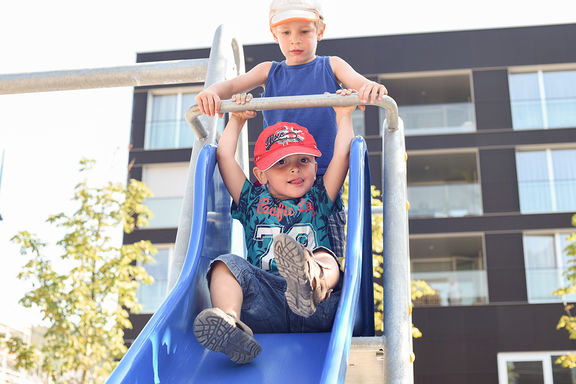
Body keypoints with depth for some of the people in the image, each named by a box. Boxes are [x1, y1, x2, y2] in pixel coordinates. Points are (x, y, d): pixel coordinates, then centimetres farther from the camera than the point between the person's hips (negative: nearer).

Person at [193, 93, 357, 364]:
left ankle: (313, 285, -65)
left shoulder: (318, 200, 28)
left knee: (325, 259, -29)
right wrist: (237, 120, 37)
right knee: (228, 264, -24)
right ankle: (229, 324, -53)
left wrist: (344, 116, 30)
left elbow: (342, 155, 22)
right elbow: (224, 157, 28)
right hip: (262, 297, 1)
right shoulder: (253, 201, 28)